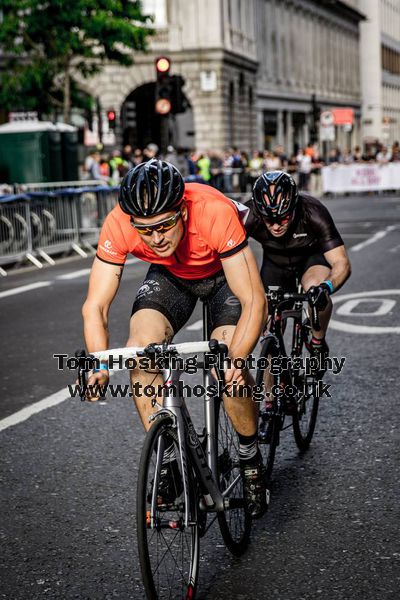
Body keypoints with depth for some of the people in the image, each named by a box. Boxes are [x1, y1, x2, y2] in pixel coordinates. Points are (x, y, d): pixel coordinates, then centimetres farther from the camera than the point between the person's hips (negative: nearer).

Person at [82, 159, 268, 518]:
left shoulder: (215, 212, -40)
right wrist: (100, 365, -43)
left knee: (227, 368, -23)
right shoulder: (118, 225, -31)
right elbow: (95, 306, -26)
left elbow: (254, 301, -38)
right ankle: (169, 461, -6)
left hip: (223, 273, -2)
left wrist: (235, 360, -52)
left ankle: (250, 457, 5)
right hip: (170, 275, 3)